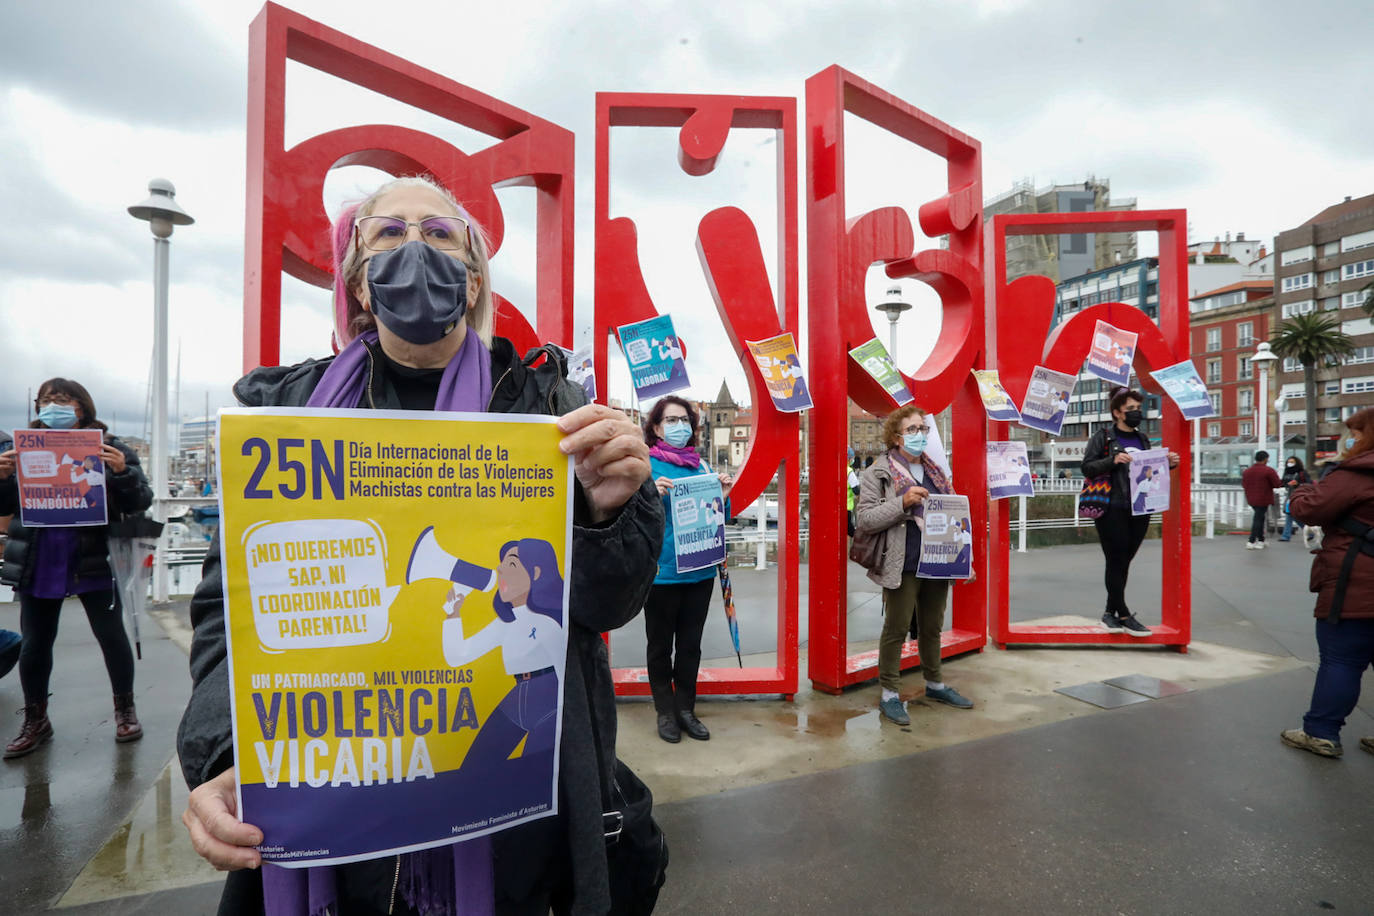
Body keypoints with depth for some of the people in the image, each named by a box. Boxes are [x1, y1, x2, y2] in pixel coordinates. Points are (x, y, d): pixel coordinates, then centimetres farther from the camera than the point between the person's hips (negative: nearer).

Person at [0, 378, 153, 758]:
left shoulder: (108, 448, -4)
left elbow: (140, 502, -7)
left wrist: (122, 471, -25)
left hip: (92, 562, -3)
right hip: (38, 564, 4)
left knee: (111, 635, 4)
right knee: (33, 644, 13)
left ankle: (125, 709, 22)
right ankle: (35, 720, 30)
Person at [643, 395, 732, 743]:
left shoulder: (701, 466, 8)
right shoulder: (645, 466, -7)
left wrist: (723, 495, -3)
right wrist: (651, 495, -27)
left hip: (700, 571, 5)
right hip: (661, 571, -4)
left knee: (690, 645, 15)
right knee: (660, 645, 11)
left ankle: (685, 708, 31)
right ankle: (665, 711, 28)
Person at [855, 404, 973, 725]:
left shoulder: (936, 471, 13)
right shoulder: (879, 472, -6)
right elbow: (864, 519, -12)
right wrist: (903, 502, -23)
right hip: (903, 565, -6)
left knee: (932, 627, 19)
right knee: (897, 628, 2)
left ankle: (935, 684, 37)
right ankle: (889, 695, 15)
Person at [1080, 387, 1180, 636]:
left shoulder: (1142, 439, 17)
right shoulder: (1103, 436, -2)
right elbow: (1087, 467, -8)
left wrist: (1168, 463, 7)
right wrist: (1113, 460, -22)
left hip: (1139, 511, 6)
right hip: (1112, 510, -6)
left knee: (1124, 562, 9)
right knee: (1116, 562, -3)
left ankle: (1110, 613, 18)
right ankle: (1124, 616, 3)